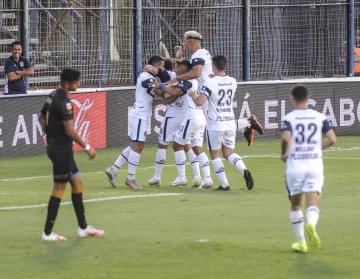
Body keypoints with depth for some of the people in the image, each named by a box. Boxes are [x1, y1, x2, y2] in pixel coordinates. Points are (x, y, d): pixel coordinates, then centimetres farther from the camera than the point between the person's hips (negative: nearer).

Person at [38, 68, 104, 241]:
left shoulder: (53, 96, 8)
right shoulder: (64, 102, -21)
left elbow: (42, 118, 19)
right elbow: (70, 131, -23)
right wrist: (87, 147, -15)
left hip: (55, 146, 10)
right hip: (62, 149, -10)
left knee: (77, 183, 14)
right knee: (59, 189, -2)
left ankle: (83, 227, 18)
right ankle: (47, 232, 3)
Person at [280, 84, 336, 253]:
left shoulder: (289, 118, -5)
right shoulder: (319, 117, 4)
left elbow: (285, 139, -22)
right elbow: (332, 139, -3)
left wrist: (284, 154, -3)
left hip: (295, 165, -1)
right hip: (315, 164, 1)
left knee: (295, 204, 16)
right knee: (312, 203, -4)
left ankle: (301, 242, 19)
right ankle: (311, 224, -38)